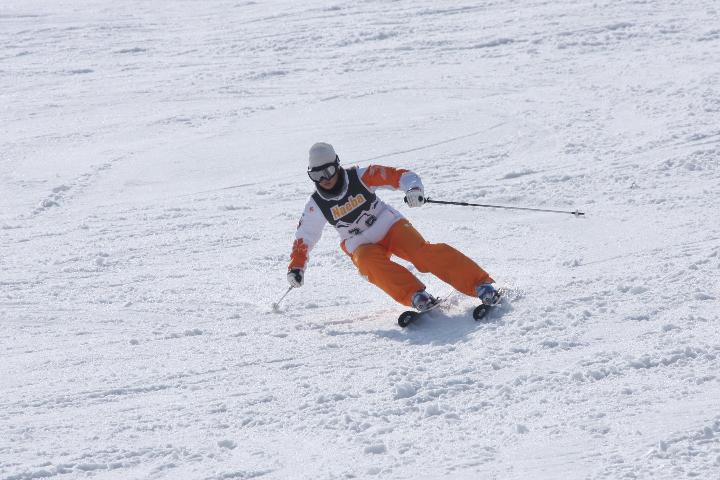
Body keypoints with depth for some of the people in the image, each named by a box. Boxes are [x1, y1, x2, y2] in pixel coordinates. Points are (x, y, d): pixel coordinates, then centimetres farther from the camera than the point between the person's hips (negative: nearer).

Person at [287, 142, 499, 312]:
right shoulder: (316, 205, -5)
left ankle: (480, 284, -34)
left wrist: (413, 188, -34)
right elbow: (304, 238, 8)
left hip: (389, 225, -2)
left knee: (422, 251, -28)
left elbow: (399, 175, -14)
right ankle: (415, 296, -46)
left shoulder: (360, 177, -12)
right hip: (362, 245, 2)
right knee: (370, 263, -35)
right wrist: (296, 267, -1)